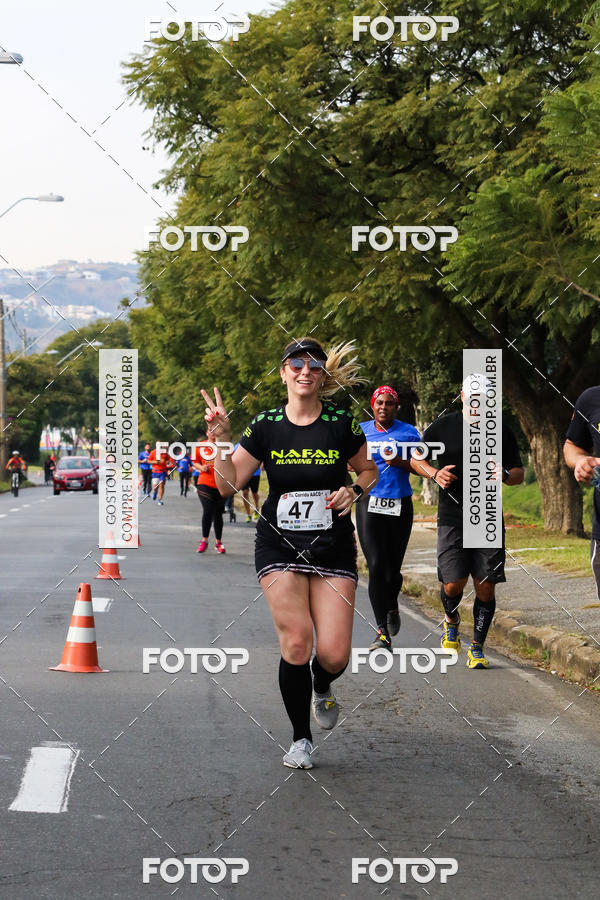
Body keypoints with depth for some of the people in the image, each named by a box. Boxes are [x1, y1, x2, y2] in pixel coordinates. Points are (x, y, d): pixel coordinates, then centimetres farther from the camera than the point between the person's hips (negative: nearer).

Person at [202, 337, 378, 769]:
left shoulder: (342, 423, -2)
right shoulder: (265, 426, -1)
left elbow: (369, 472, 13)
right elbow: (228, 484, 1)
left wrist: (354, 492, -7)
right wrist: (221, 440, -13)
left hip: (333, 549, 0)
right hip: (279, 547, 0)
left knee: (334, 655, -9)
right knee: (296, 643, -13)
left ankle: (321, 689, 31)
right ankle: (301, 739, 7)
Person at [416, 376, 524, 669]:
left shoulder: (502, 432, 6)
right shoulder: (442, 427, 3)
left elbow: (519, 473, 11)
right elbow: (415, 459, 13)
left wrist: (505, 475, -12)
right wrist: (434, 473, -7)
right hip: (452, 516, -1)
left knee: (485, 587, -2)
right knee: (453, 583, -9)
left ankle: (477, 648, 13)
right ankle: (451, 620, 25)